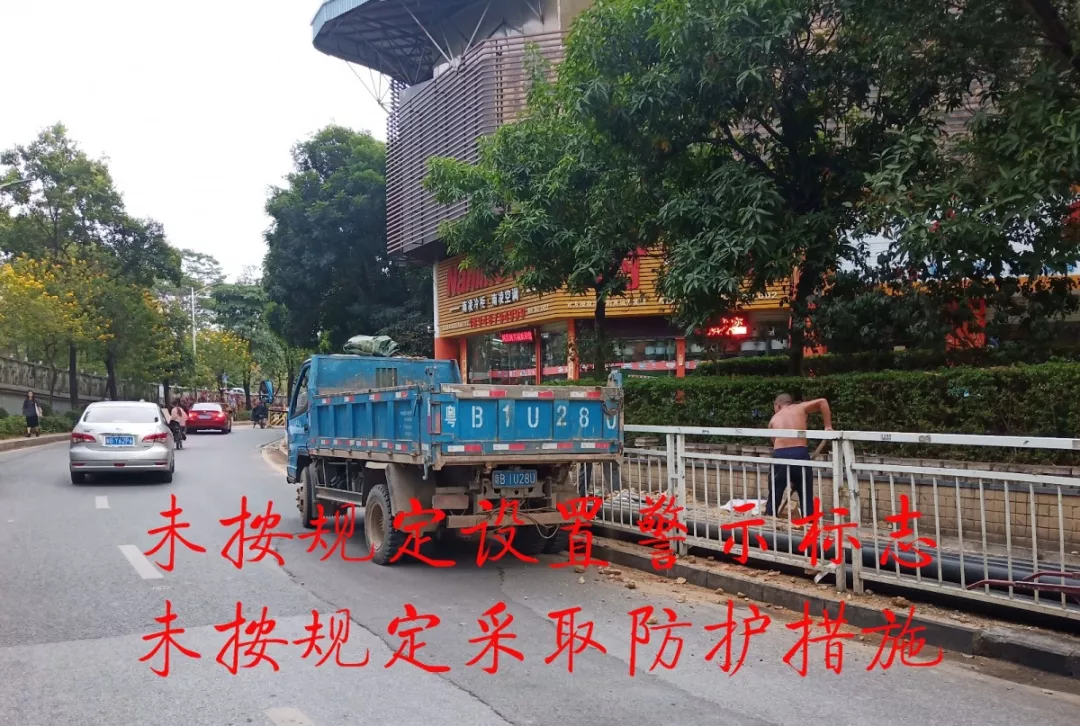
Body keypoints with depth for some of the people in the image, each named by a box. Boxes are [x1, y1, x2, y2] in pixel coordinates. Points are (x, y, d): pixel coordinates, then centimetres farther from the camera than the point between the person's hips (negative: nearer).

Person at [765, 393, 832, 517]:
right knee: (806, 498, 10)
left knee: (774, 498, 14)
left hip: (779, 455, 1)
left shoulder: (773, 419, 23)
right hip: (800, 454, -1)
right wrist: (828, 426, 9)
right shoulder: (799, 408, 19)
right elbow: (822, 402, 6)